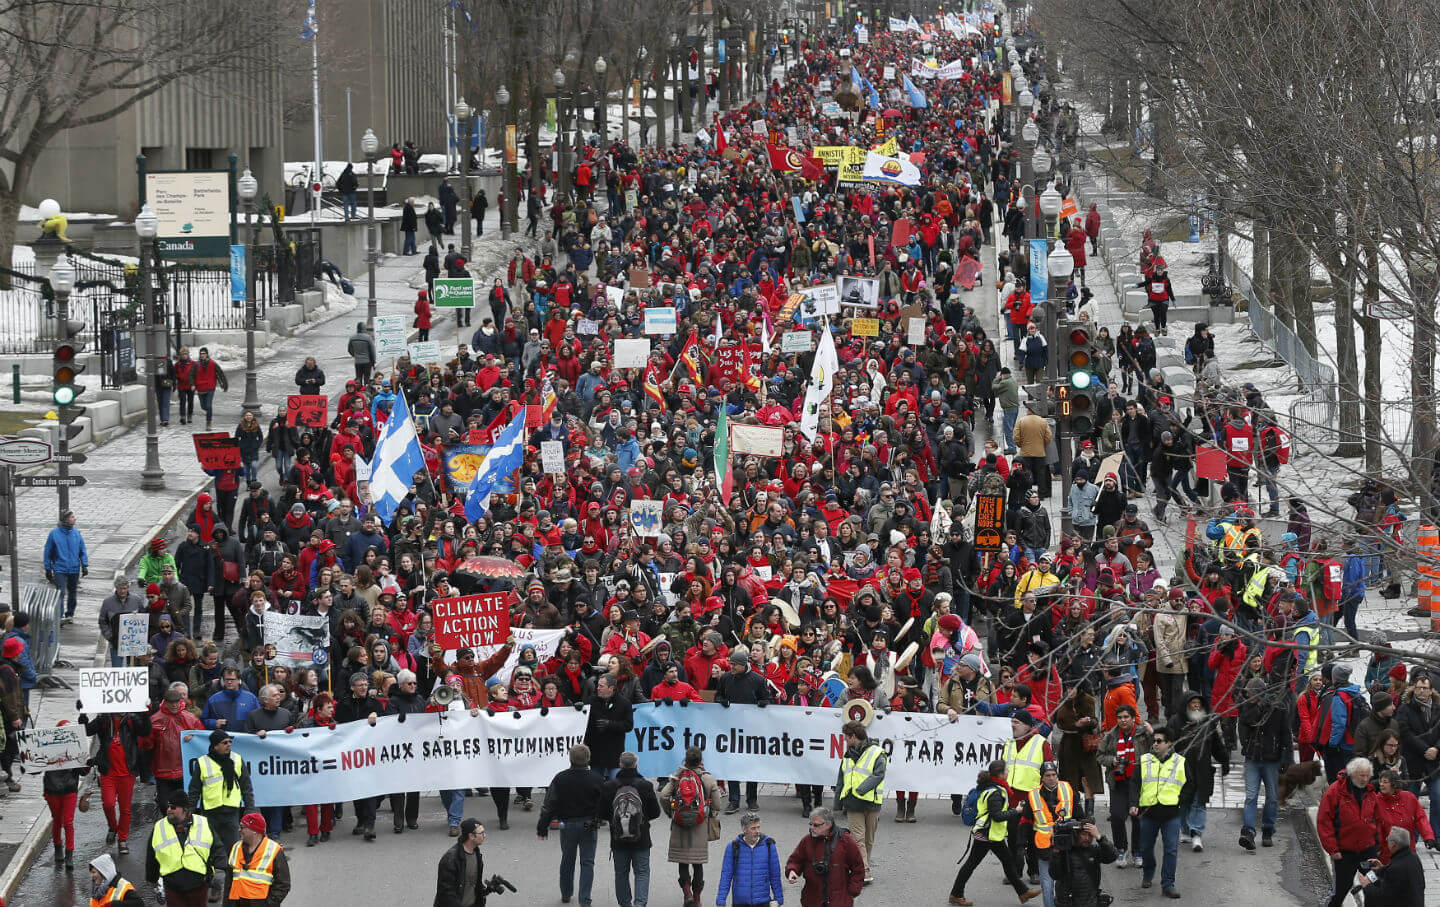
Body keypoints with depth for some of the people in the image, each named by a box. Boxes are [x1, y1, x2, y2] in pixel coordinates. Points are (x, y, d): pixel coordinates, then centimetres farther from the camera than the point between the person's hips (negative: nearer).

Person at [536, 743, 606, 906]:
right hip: (589, 825, -1)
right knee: (587, 862, 4)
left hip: (567, 825, 1)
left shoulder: (560, 779, -10)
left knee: (567, 860, 19)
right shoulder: (596, 778, -10)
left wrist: (542, 827, 0)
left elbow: (549, 805, -7)